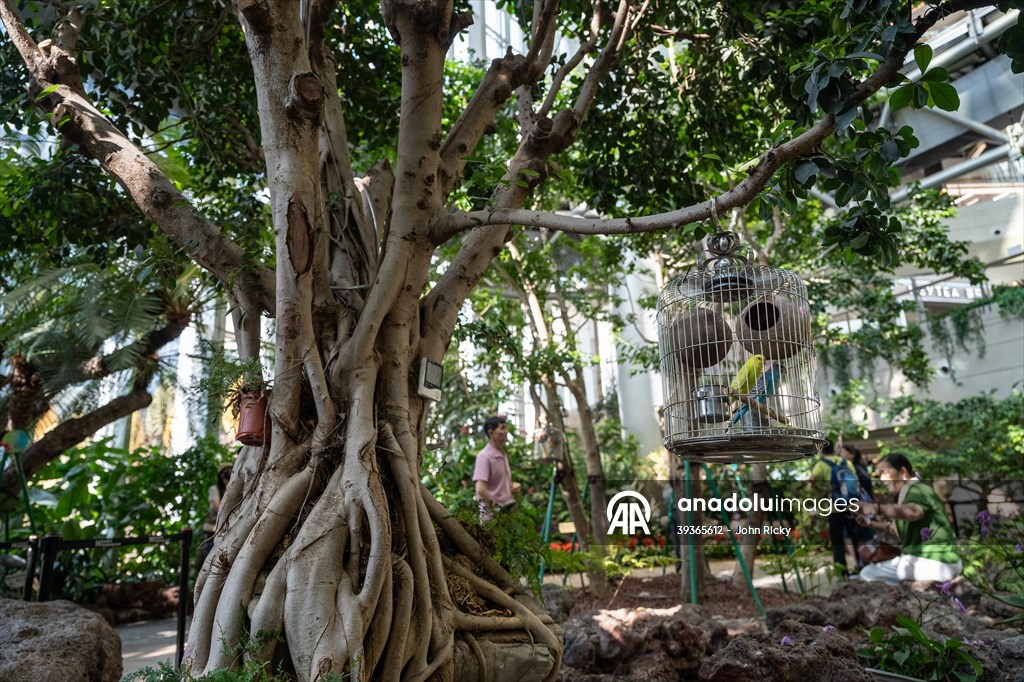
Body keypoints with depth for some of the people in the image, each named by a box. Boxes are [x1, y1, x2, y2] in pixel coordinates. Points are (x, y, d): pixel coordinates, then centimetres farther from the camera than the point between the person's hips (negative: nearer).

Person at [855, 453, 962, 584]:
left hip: (934, 563, -11)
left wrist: (877, 508, -51)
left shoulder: (918, 490, -14)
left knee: (868, 573, -15)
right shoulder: (904, 494, 16)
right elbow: (897, 528, 20)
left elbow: (913, 512, -38)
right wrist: (870, 523, 5)